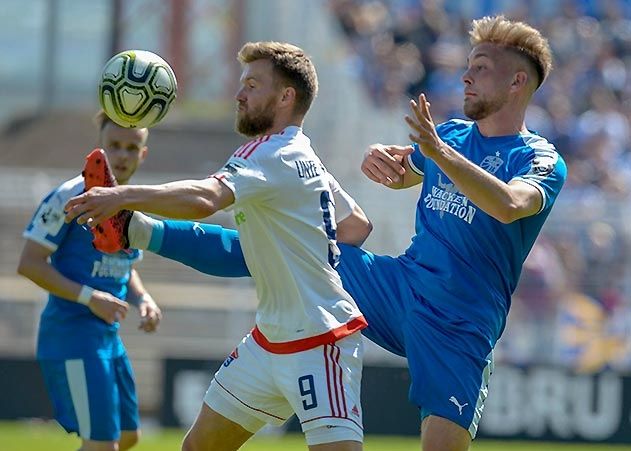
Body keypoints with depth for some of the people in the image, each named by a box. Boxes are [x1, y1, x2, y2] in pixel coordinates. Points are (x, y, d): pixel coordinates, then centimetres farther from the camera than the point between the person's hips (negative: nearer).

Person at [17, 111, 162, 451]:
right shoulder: (70, 197, -14)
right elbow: (30, 263, -15)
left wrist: (143, 300, 4)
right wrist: (89, 297, -22)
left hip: (109, 334, 9)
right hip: (72, 333, -9)